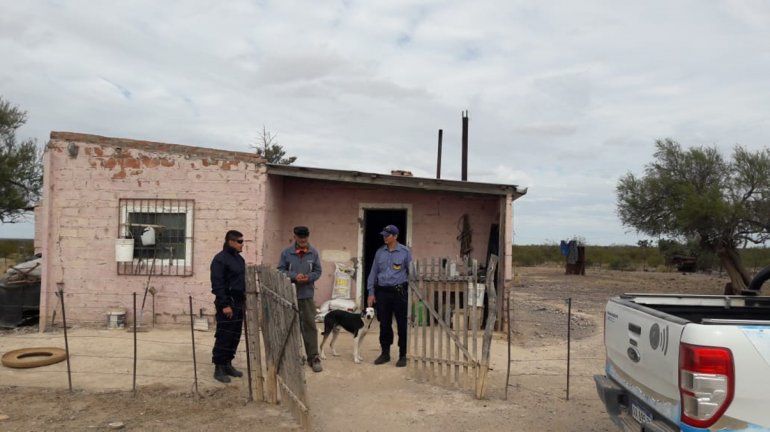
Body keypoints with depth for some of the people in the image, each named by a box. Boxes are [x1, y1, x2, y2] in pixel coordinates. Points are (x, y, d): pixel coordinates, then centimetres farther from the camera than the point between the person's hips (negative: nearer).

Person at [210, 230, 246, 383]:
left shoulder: (239, 259, 15)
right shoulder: (220, 259, -12)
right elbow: (217, 284, -17)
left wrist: (245, 300, 17)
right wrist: (224, 304, -20)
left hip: (239, 302, 8)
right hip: (227, 303, -8)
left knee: (235, 336, 12)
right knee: (223, 336, -4)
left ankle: (228, 364, 22)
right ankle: (219, 368, 6)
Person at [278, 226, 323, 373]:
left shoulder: (313, 253, 1)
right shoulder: (286, 253, -2)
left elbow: (318, 271, 5)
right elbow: (281, 270, -1)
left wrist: (308, 277, -14)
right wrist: (294, 276, -16)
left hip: (307, 294, 0)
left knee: (310, 325, 1)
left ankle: (313, 357, 7)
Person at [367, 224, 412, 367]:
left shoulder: (405, 252, -2)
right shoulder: (380, 252, 8)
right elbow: (373, 273, 11)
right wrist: (371, 293, 6)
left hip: (399, 292, -3)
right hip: (382, 292, 3)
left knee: (402, 325, 2)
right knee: (384, 324, 10)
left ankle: (403, 355, 13)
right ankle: (385, 353, 23)